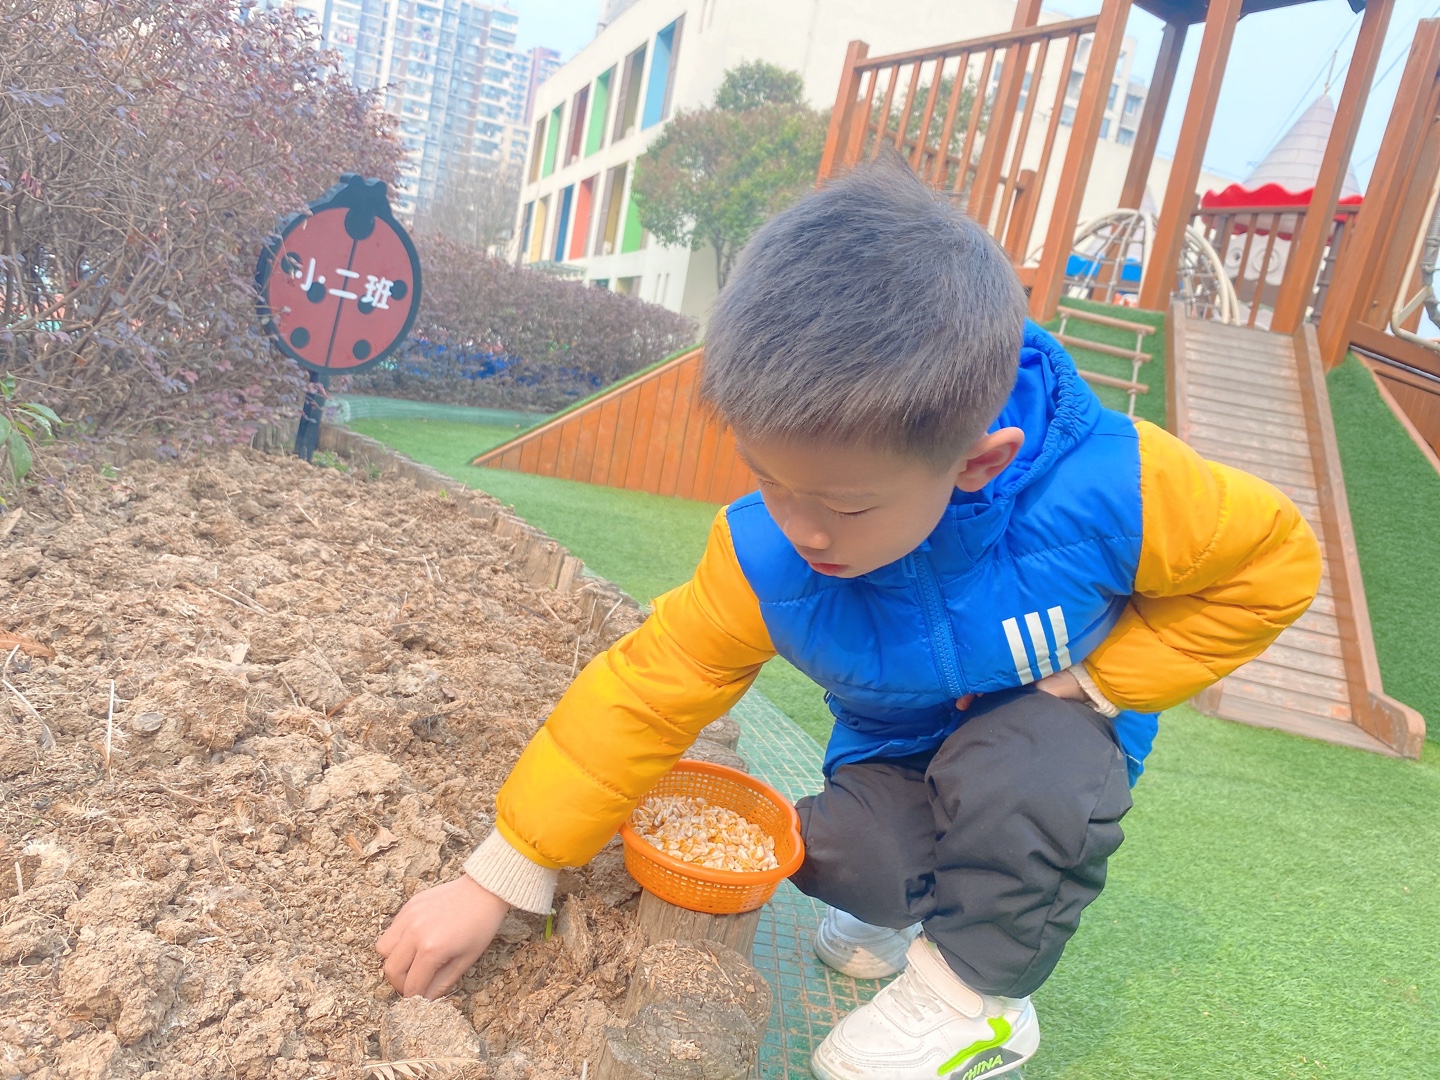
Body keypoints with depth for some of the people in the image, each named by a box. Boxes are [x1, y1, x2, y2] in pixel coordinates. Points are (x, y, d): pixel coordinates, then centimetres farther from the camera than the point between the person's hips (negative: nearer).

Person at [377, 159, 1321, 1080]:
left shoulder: (1104, 492, -35)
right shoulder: (763, 559, -28)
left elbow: (1274, 556, -17)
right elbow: (644, 692, -22)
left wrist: (1095, 676, -22)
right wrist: (497, 881, -22)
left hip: (1052, 735, -2)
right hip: (898, 755, 3)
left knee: (1022, 770, -35)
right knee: (849, 861, -25)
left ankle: (978, 991, -7)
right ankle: (912, 900, 14)